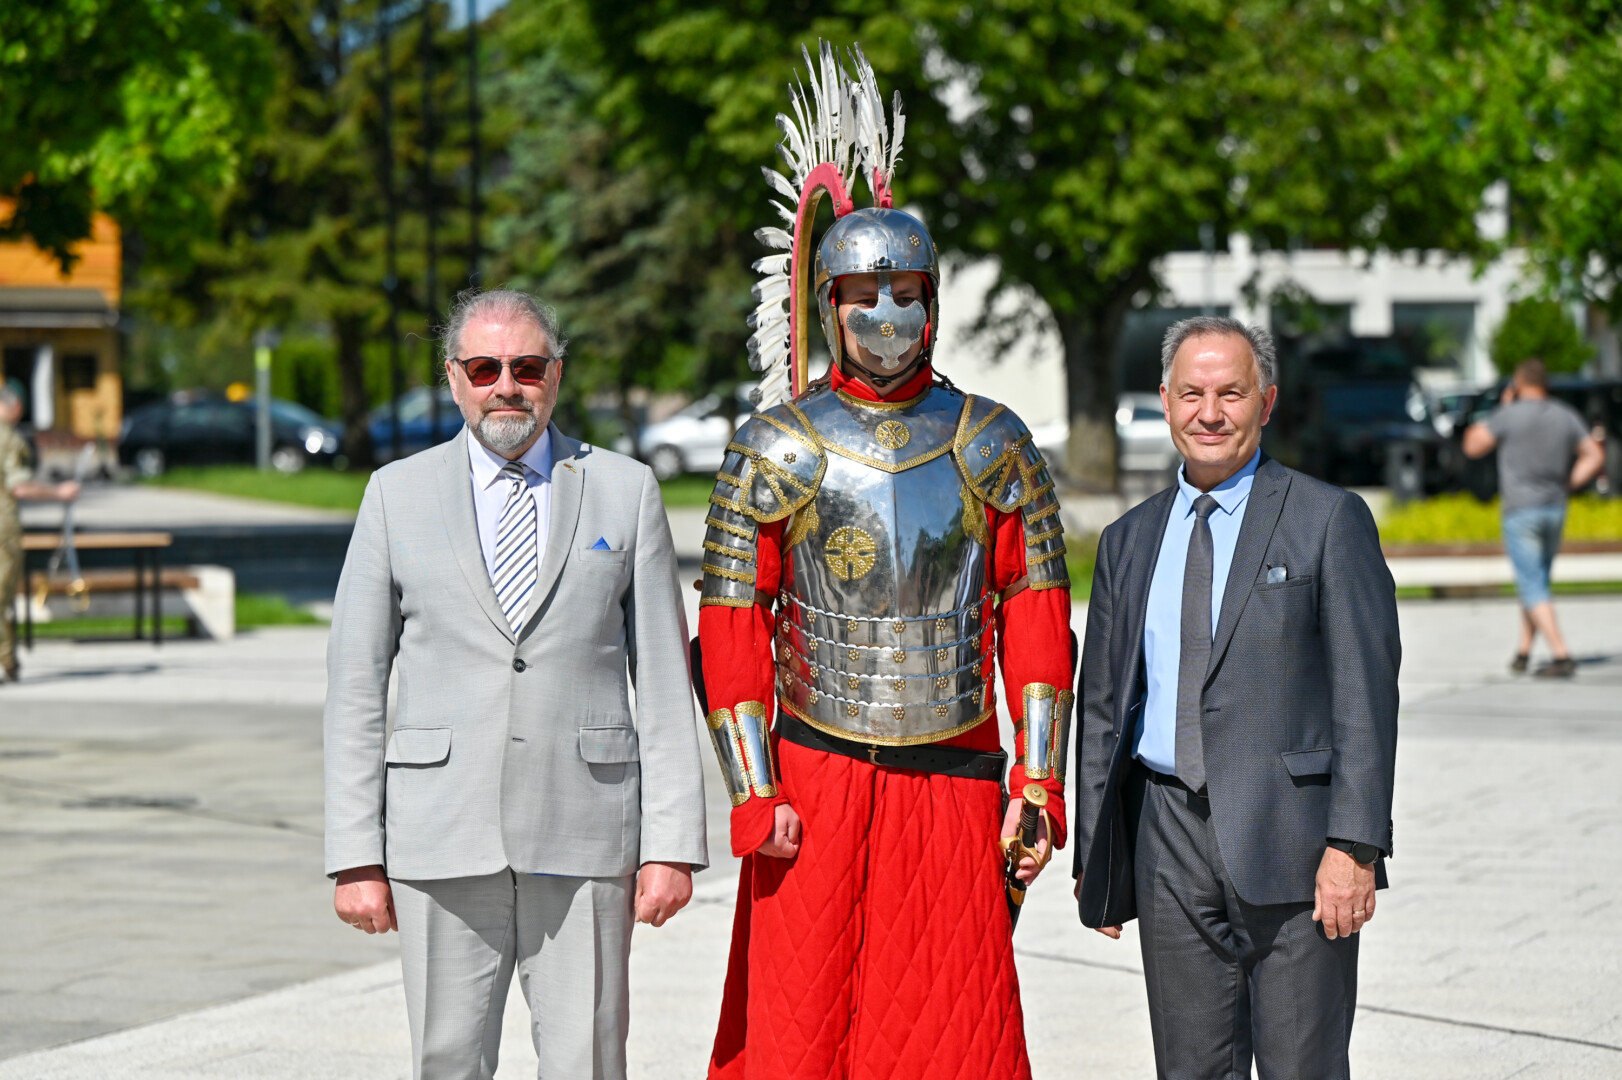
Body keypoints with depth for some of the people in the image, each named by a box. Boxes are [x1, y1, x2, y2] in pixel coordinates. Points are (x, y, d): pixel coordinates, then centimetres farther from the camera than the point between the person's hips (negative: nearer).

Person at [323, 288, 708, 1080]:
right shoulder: (398, 495, 7)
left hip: (583, 839, 0)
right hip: (442, 838, 0)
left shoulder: (625, 490, 7)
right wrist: (355, 856, -2)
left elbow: (664, 679, 5)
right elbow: (355, 685, 5)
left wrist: (674, 843, -2)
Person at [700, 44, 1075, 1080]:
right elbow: (730, 626, 0)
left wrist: (1038, 783, -1)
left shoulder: (993, 445, 6)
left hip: (956, 781, 1)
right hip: (816, 786, -1)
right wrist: (753, 794, -8)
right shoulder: (776, 450, 1)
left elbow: (1037, 617, 6)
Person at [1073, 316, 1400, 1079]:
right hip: (1170, 841, 5)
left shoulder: (1328, 520, -1)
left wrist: (1354, 844, -15)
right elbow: (1103, 704, 17)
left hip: (1290, 838, -4)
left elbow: (1365, 691, -7)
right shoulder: (1130, 541, 14)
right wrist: (1094, 857, 12)